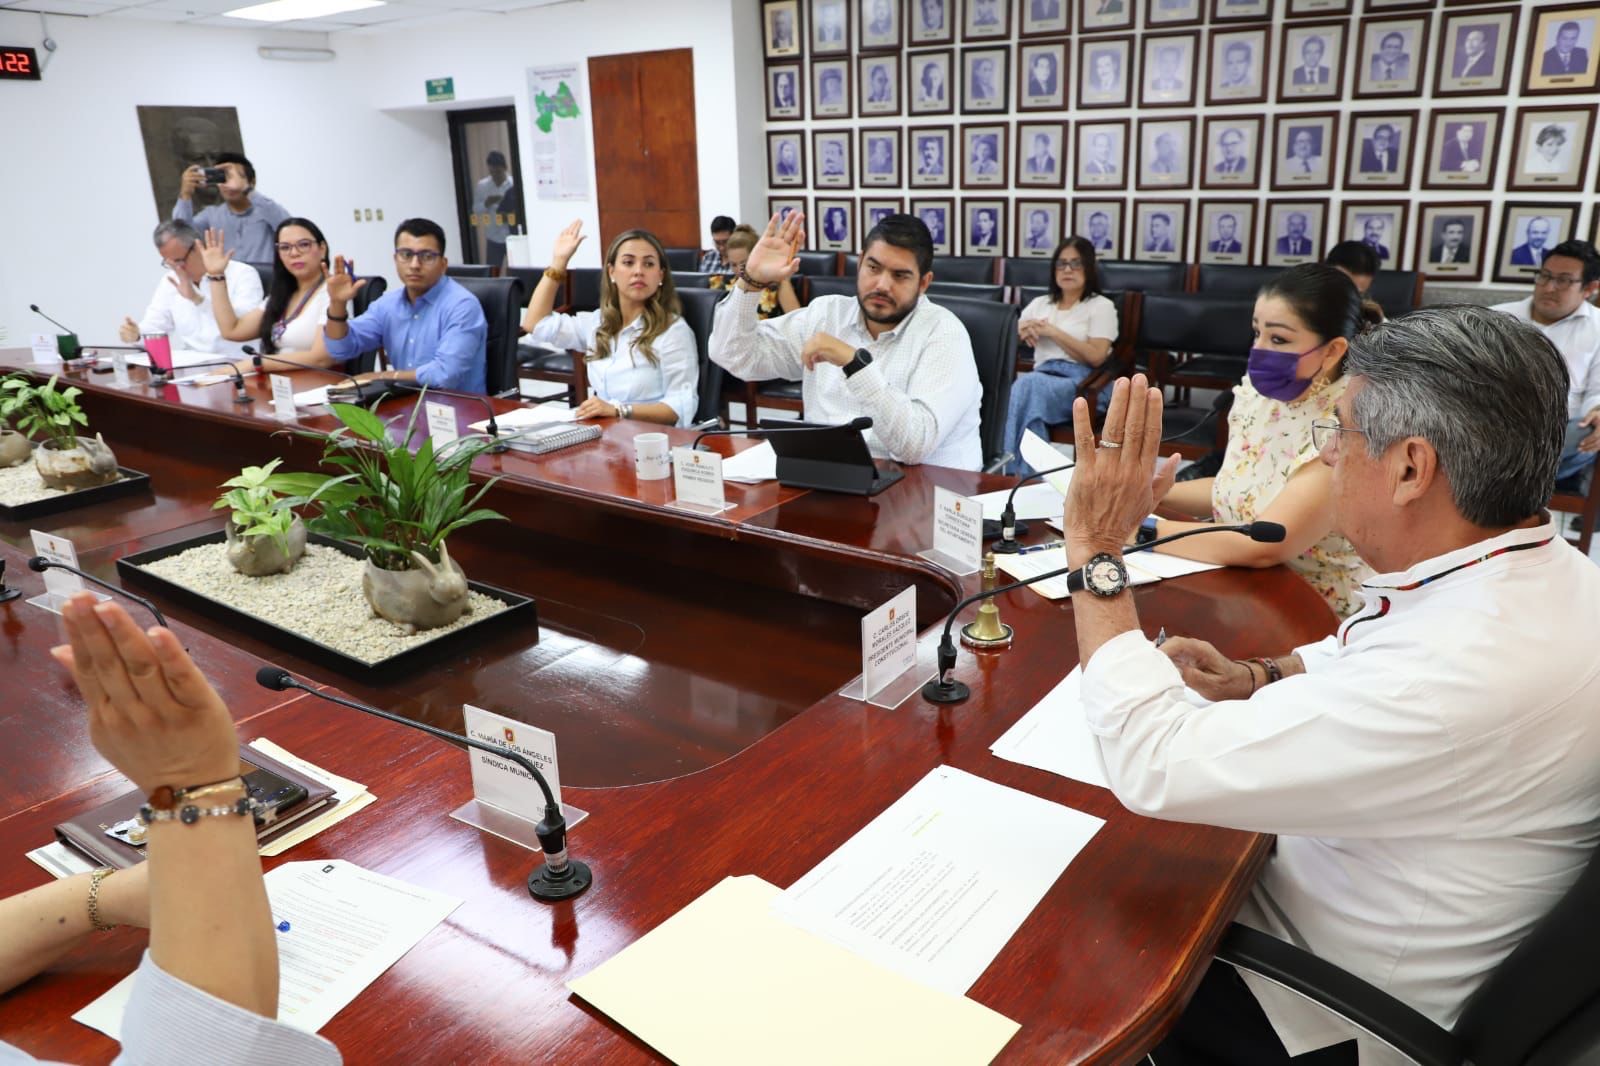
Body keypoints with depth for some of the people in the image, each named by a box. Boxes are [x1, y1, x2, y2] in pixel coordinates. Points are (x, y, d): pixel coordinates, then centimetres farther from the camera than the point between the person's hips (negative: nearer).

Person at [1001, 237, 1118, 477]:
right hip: (1042, 378, 4)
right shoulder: (1040, 303, 26)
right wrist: (1025, 330, 1)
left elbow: (1096, 357, -4)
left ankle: (1018, 472, -35)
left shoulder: (1101, 306, 10)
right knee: (1027, 386, -35)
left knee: (1028, 384, -35)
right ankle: (1029, 473, -38)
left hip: (1082, 384, -4)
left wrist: (1053, 332, -5)